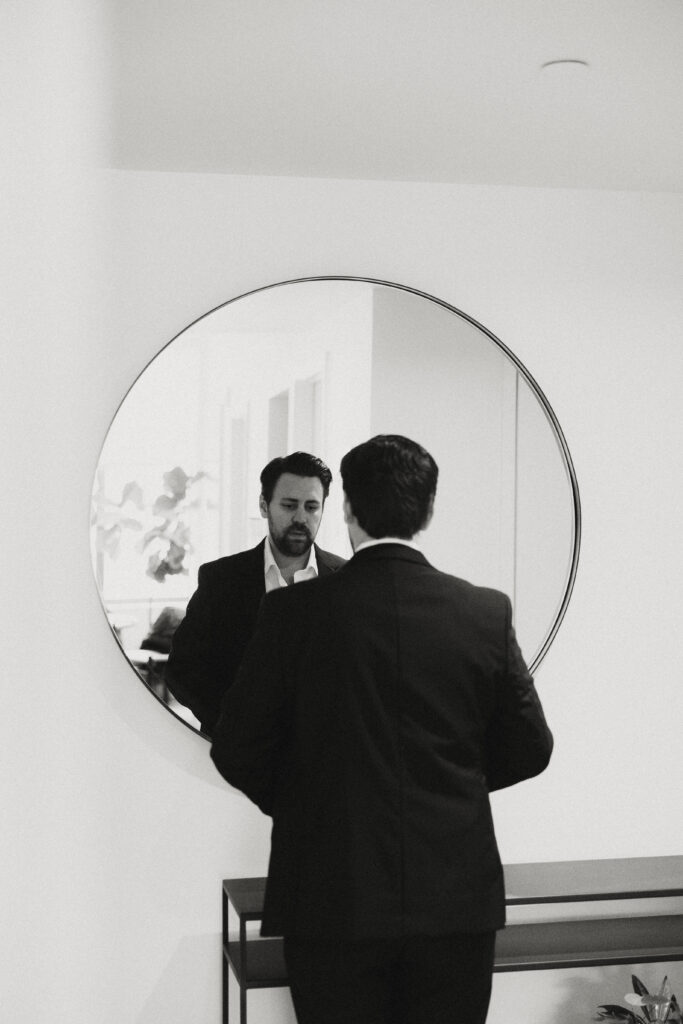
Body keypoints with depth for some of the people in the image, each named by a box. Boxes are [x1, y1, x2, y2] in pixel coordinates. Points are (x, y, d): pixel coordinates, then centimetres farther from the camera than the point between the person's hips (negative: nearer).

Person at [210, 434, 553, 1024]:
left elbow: (237, 752, -5)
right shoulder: (487, 613, -5)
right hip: (458, 903, 2)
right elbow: (529, 750, 4)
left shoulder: (294, 611, -10)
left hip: (334, 903, -1)